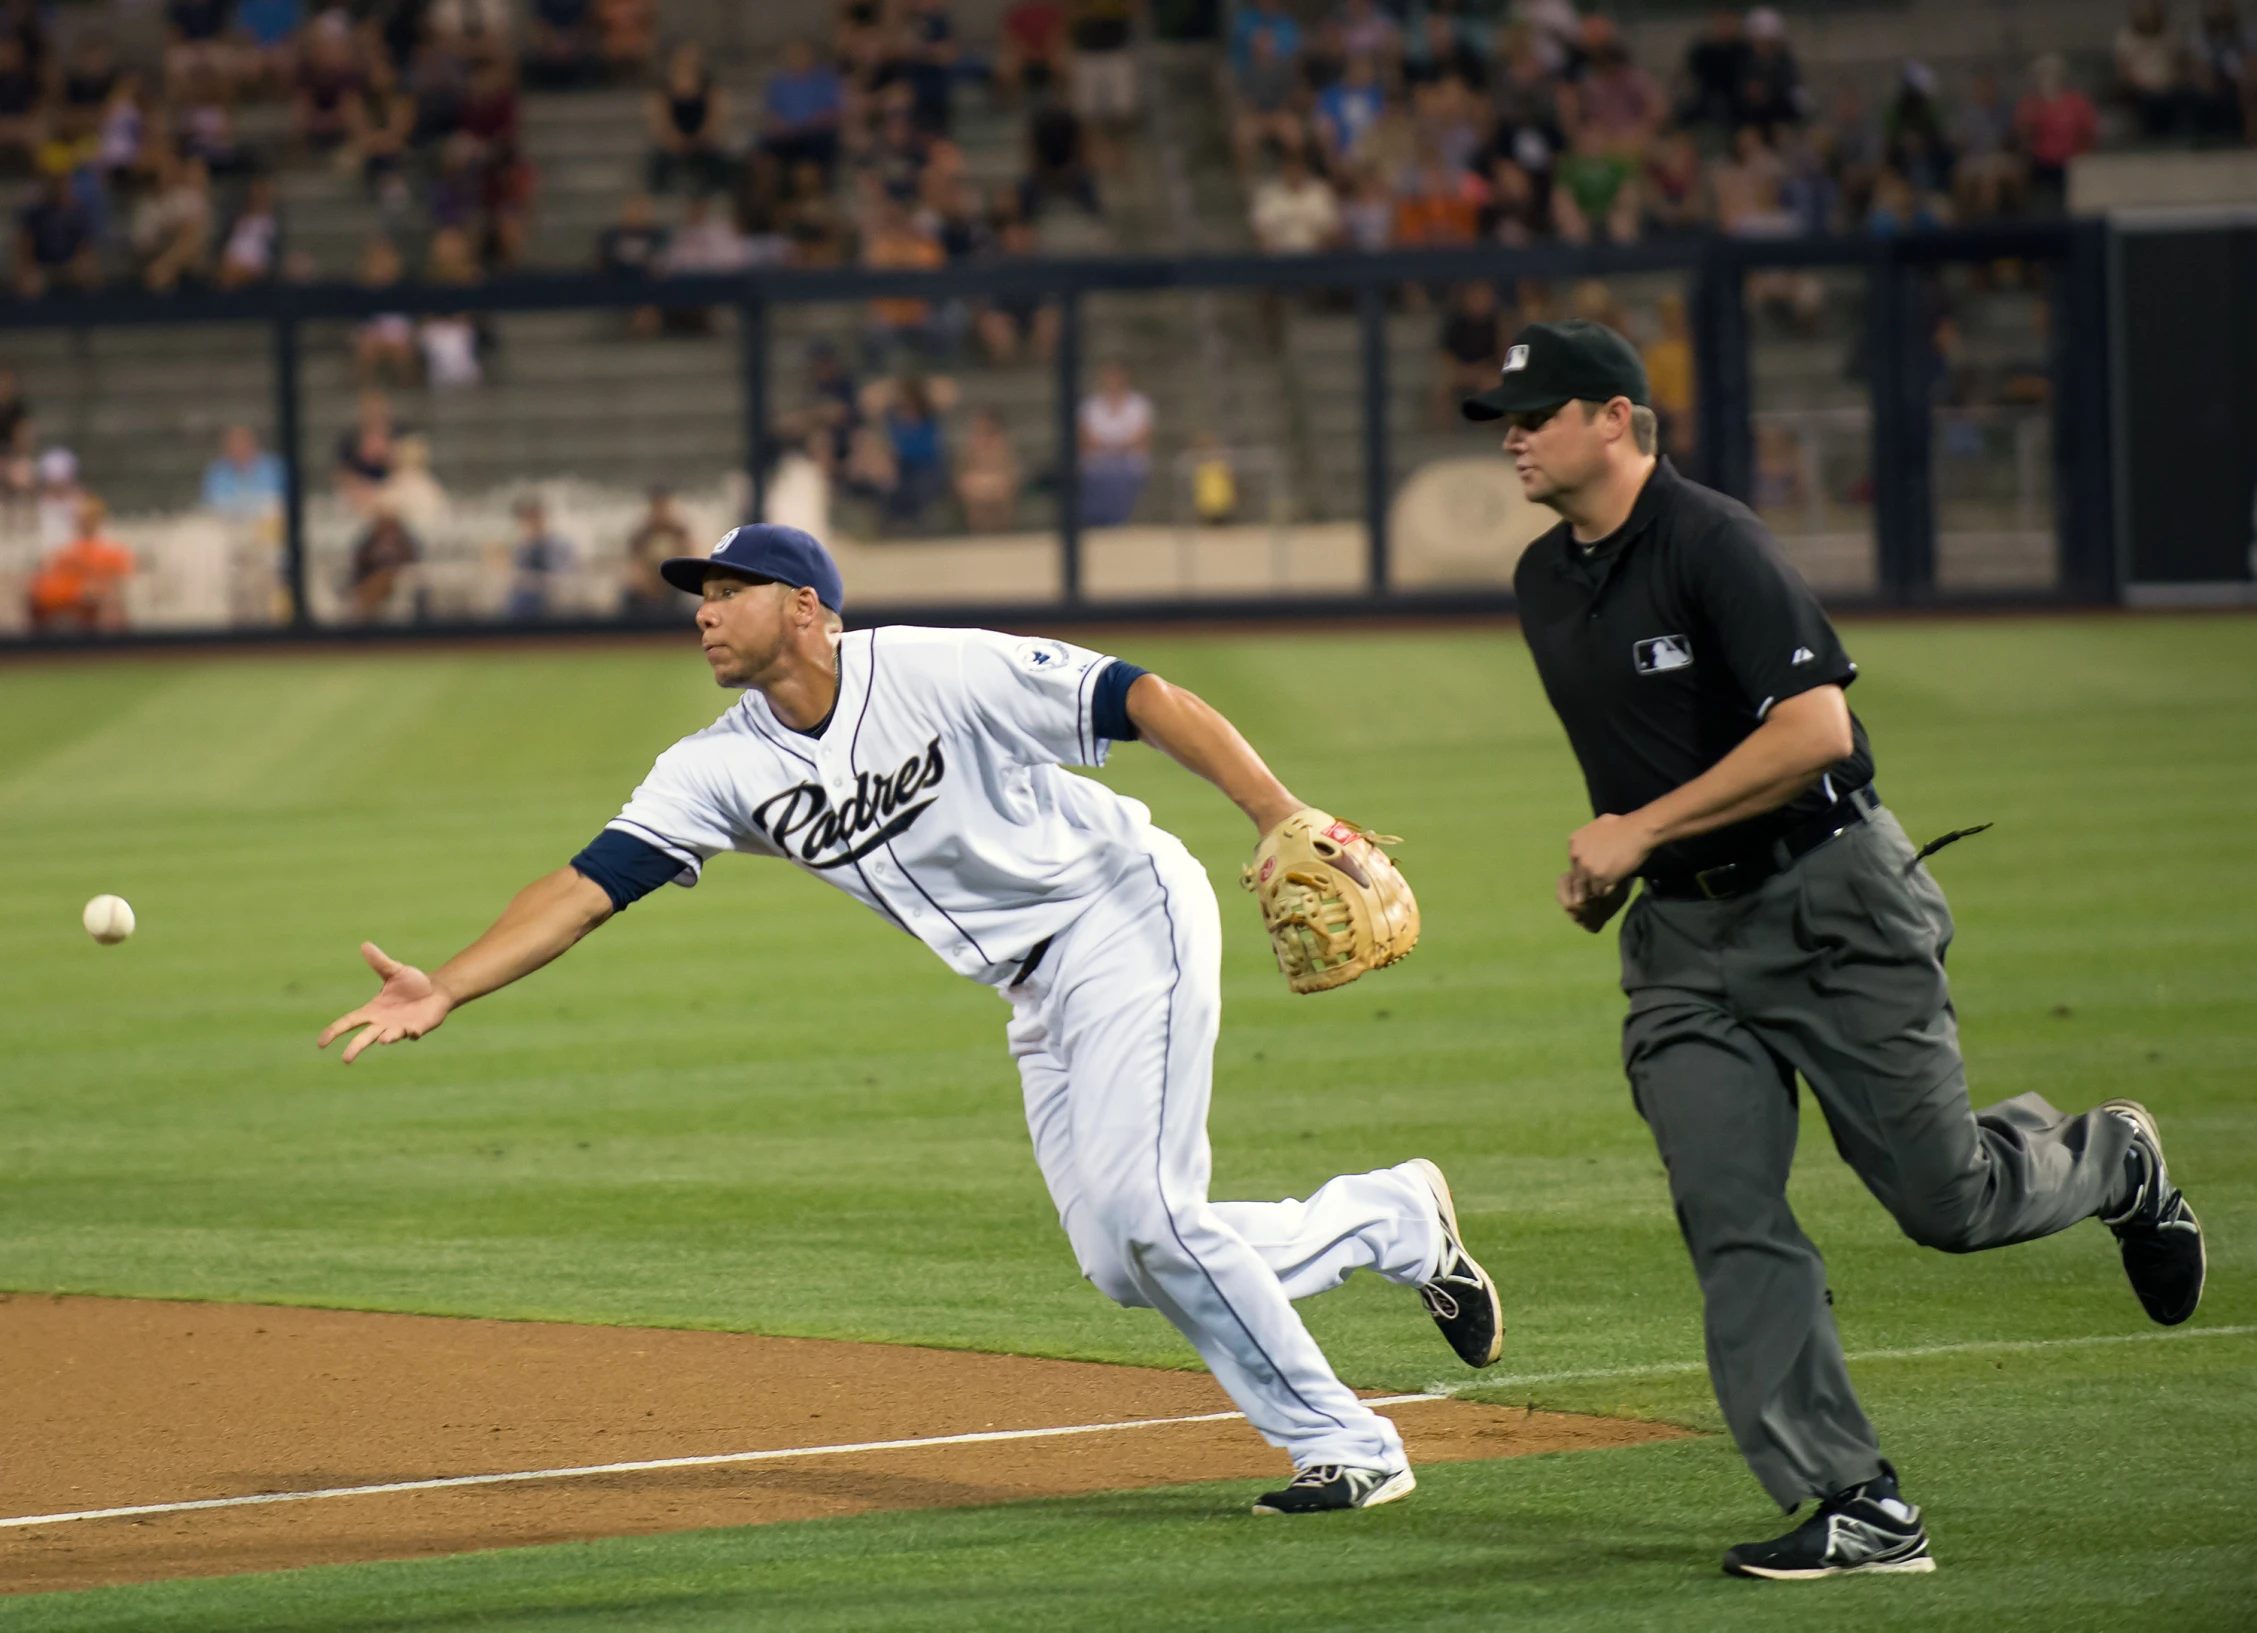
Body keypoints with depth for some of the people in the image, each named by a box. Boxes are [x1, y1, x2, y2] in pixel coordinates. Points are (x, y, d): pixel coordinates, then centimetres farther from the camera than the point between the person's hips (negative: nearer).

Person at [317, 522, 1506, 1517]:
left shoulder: (943, 674, -19)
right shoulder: (725, 769, -2)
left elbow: (1142, 701, -19)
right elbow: (589, 885, -8)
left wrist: (1284, 820, -29)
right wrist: (444, 991, -20)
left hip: (1127, 910, -7)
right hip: (1037, 994, 7)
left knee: (1138, 1212, -19)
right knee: (1129, 1268, 3)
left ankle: (1344, 1446, -6)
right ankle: (1396, 1220, 24)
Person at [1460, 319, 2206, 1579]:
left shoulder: (1713, 544, -16)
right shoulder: (1545, 583, 10)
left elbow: (1815, 728, -25)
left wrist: (1644, 829, -22)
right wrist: (1605, 858, 10)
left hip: (1832, 901, -7)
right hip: (1681, 934, 7)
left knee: (1946, 1198, -1)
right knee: (1732, 1223, -9)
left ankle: (2112, 1164, 32)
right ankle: (1860, 1510, -9)